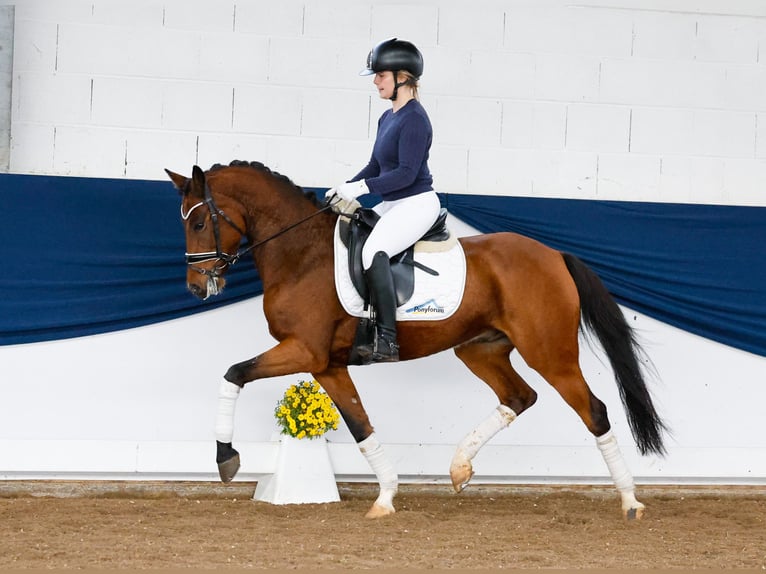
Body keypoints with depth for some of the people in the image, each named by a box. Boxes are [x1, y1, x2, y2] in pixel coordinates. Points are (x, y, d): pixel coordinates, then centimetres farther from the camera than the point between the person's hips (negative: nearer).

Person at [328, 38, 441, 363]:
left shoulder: (414, 119, -16)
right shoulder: (387, 118, 13)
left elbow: (406, 173, -23)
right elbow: (376, 166, 19)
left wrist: (362, 187, -24)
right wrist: (346, 189, 5)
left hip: (417, 203, -11)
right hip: (392, 204, 11)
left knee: (373, 252, -31)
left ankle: (388, 341, -32)